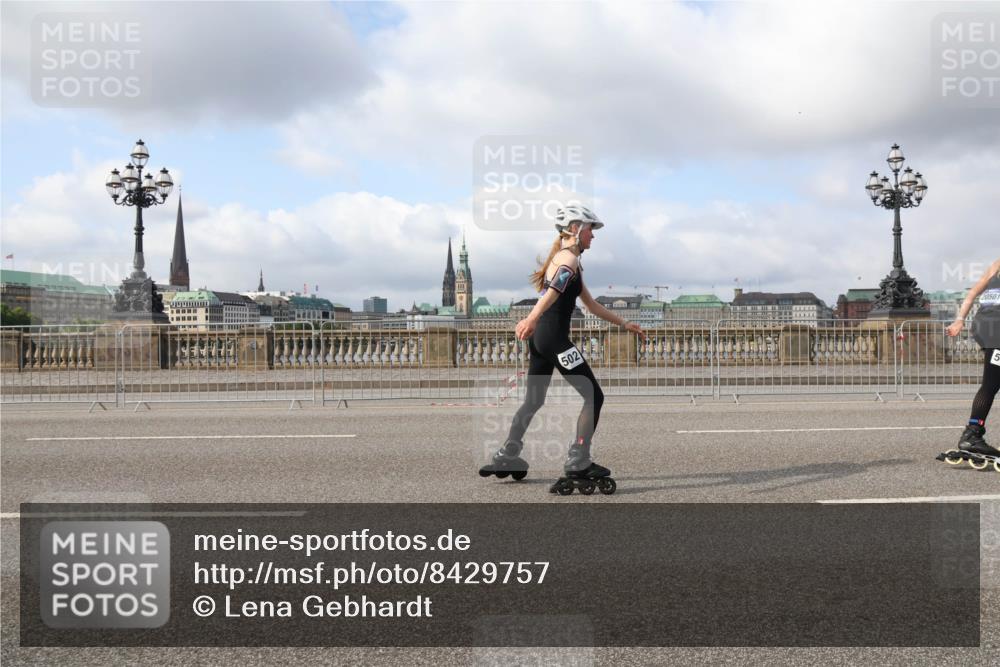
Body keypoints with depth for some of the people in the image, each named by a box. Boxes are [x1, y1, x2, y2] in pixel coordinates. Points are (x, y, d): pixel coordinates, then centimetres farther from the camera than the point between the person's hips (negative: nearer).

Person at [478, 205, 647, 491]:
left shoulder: (563, 258, 23)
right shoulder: (569, 259, -9)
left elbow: (591, 304, 28)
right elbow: (554, 291, -29)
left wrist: (624, 323, 30)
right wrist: (532, 319, -45)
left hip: (540, 337, 10)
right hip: (554, 338, -10)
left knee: (534, 400, 18)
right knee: (594, 396, -3)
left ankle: (506, 457, 22)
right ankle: (578, 462, -1)